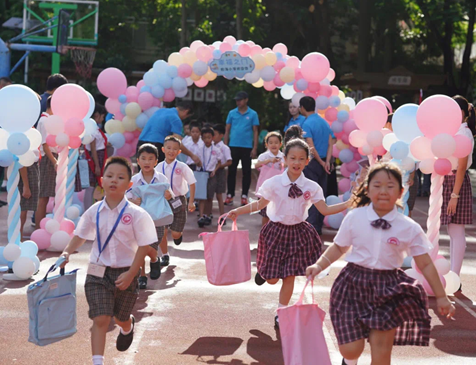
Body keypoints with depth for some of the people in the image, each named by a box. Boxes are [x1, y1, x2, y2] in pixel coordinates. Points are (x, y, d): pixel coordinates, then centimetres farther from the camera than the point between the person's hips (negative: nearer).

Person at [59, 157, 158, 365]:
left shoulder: (135, 214, -13)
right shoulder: (94, 212, -2)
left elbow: (143, 246, -10)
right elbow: (80, 235, 12)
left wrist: (131, 274, -16)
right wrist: (68, 252, -6)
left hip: (125, 273, -1)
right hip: (98, 272, 1)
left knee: (121, 318, 18)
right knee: (100, 319, -11)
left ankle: (128, 327, 55)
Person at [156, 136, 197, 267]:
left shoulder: (182, 167, -10)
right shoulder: (159, 167, -2)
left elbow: (192, 183, -4)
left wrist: (191, 202, -8)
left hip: (178, 201, -2)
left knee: (176, 234, 0)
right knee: (161, 231, -1)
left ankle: (179, 233, 37)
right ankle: (165, 256, 16)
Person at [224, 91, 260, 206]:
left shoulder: (253, 114, 2)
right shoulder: (232, 113, 6)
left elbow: (255, 132, 2)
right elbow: (227, 131, 9)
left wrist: (255, 148, -5)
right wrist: (225, 146, 2)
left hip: (247, 147, -1)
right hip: (233, 146, 1)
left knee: (246, 172, 4)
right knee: (231, 171, 4)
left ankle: (244, 196, 12)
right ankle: (230, 195, 10)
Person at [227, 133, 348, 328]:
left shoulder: (311, 187, -5)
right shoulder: (274, 183, -8)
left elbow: (325, 210, -4)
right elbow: (260, 204, 1)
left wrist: (350, 204, -14)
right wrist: (237, 211, -8)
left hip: (298, 233, 1)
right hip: (277, 231, -1)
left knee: (290, 276, 3)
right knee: (272, 279, 4)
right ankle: (263, 271, 42)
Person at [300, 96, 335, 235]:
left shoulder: (307, 124, -13)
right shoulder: (324, 122, 10)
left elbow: (311, 147, -20)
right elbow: (330, 144, 4)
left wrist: (321, 162, -10)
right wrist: (327, 162, -4)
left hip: (313, 163, -7)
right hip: (323, 163, 7)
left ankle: (311, 227, -4)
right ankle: (318, 227, 17)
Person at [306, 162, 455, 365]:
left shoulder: (409, 228, -6)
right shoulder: (354, 218, -4)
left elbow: (425, 265, 1)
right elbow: (338, 248, 9)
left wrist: (441, 297, 3)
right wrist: (319, 266, -4)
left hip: (389, 290, 0)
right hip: (354, 285, 0)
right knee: (351, 349, -2)